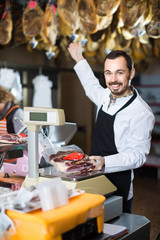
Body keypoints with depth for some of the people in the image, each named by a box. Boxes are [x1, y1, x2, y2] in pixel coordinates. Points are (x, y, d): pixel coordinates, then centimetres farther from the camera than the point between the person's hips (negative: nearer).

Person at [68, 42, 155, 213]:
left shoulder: (141, 112, -19)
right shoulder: (106, 97, 3)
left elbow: (138, 155, -19)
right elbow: (92, 88, 27)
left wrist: (105, 162, -32)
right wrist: (79, 59, 32)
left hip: (118, 188, -7)